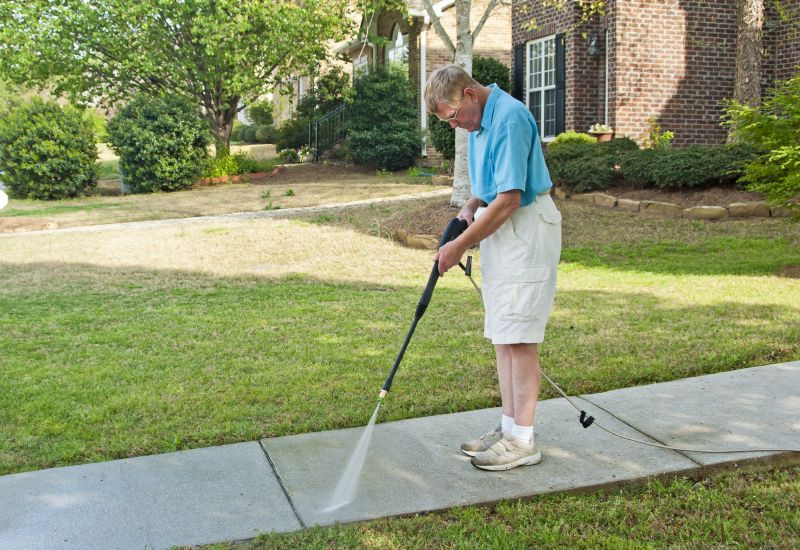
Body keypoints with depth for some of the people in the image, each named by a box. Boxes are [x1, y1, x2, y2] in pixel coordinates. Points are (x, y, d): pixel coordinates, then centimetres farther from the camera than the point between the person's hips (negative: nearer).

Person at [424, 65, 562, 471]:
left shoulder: (509, 119, -19)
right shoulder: (480, 120, 12)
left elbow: (509, 198, -23)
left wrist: (460, 244, -17)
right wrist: (471, 206, 4)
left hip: (526, 230, -10)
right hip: (499, 229, 10)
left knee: (518, 336, -7)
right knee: (501, 334, 11)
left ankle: (523, 441, 2)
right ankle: (509, 426, 20)